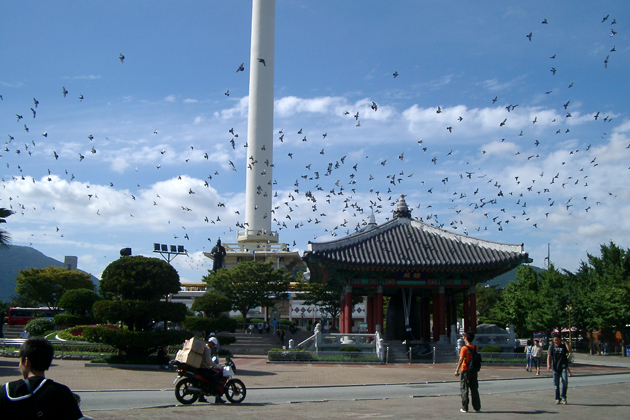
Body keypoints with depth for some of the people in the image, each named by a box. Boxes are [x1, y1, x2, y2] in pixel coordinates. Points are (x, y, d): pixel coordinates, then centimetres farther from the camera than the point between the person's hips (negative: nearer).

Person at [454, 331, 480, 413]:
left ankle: (465, 408, 1)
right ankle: (477, 407, 14)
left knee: (464, 389, 2)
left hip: (466, 371, -5)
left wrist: (457, 370, -14)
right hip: (474, 371, 5)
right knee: (474, 389, 12)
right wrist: (466, 336, 31)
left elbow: (461, 360, -18)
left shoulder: (464, 348, -13)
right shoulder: (476, 348, 4)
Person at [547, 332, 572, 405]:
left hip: (563, 367, -1)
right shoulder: (552, 346, 5)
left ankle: (563, 397, -1)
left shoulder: (563, 345, 3)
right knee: (556, 383, 3)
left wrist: (565, 342, -12)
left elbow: (570, 351, -15)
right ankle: (557, 399, 12)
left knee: (565, 381, -15)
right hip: (555, 367, 1)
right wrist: (548, 365, -15)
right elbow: (549, 356, -1)